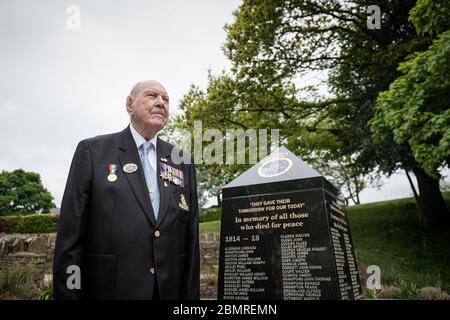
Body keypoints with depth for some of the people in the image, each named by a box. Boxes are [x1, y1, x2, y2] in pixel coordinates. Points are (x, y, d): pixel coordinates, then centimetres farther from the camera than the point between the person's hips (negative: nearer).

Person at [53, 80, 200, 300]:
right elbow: (70, 234, -5)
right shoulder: (92, 151, -2)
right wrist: (67, 293, -7)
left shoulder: (182, 162, 6)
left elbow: (191, 238, 4)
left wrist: (192, 294, 2)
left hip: (170, 290, 3)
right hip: (107, 289, -3)